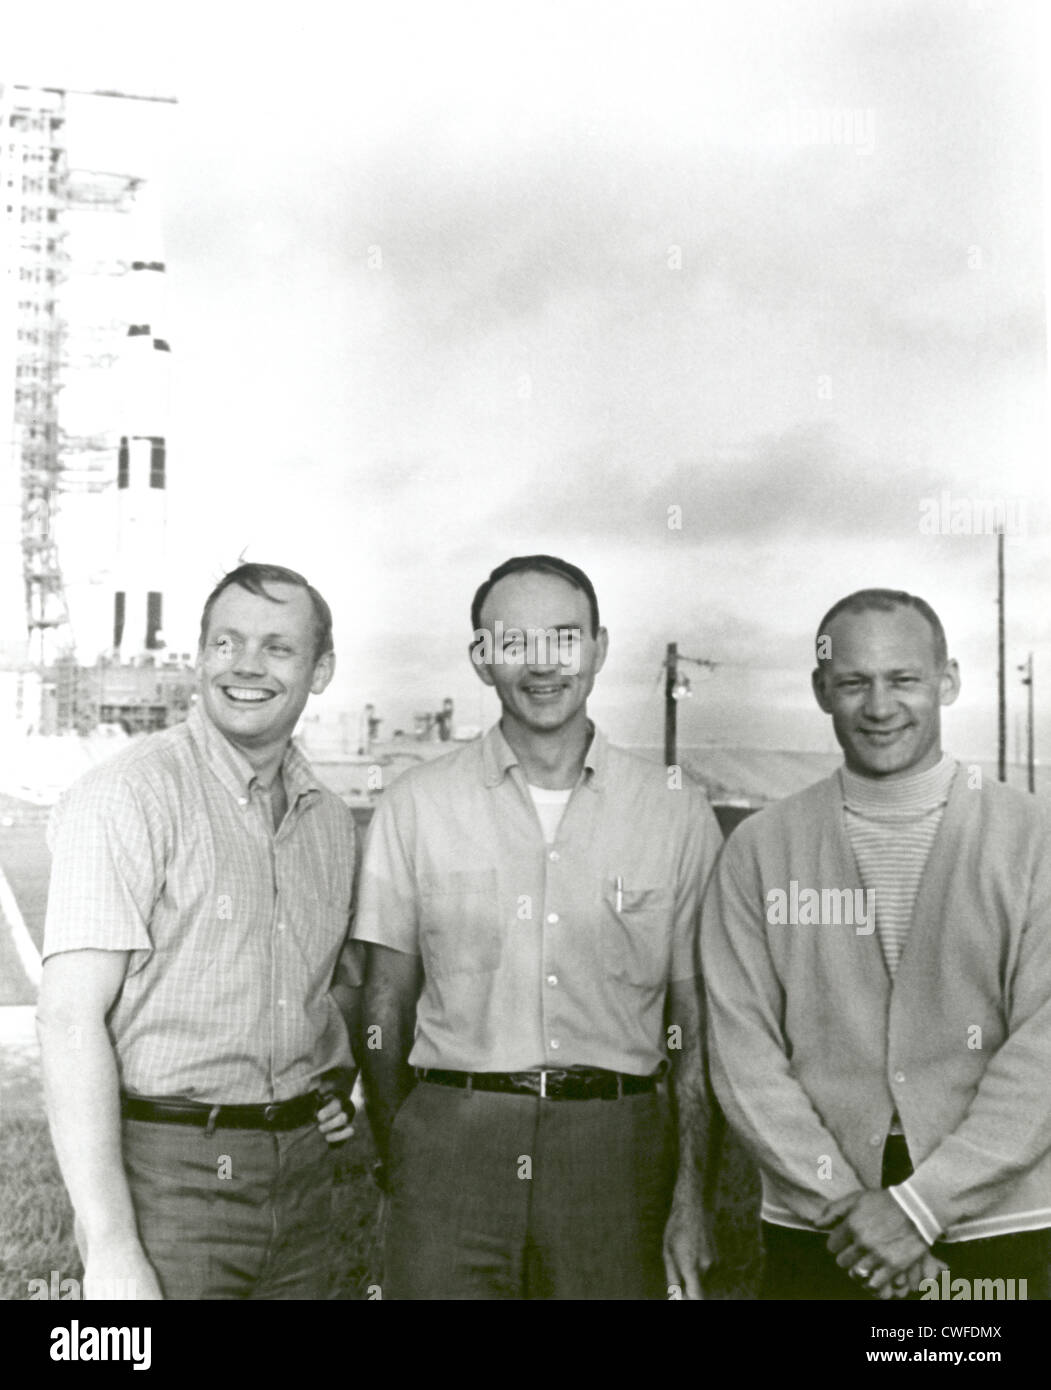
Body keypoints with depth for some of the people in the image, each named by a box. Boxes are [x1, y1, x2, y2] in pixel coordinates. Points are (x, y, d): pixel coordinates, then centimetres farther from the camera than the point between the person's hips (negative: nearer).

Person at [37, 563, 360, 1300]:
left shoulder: (331, 818, 8)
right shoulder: (127, 796, -11)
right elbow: (71, 1017, -17)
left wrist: (337, 1079, 6)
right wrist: (109, 1246, -21)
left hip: (303, 1172, 6)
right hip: (170, 1176, -6)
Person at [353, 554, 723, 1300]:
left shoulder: (677, 810, 3)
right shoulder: (416, 804, 3)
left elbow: (696, 1023, 5)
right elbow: (386, 1008, 7)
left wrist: (692, 1201, 1)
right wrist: (396, 1166, 2)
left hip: (616, 1150, 0)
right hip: (451, 1146, 0)